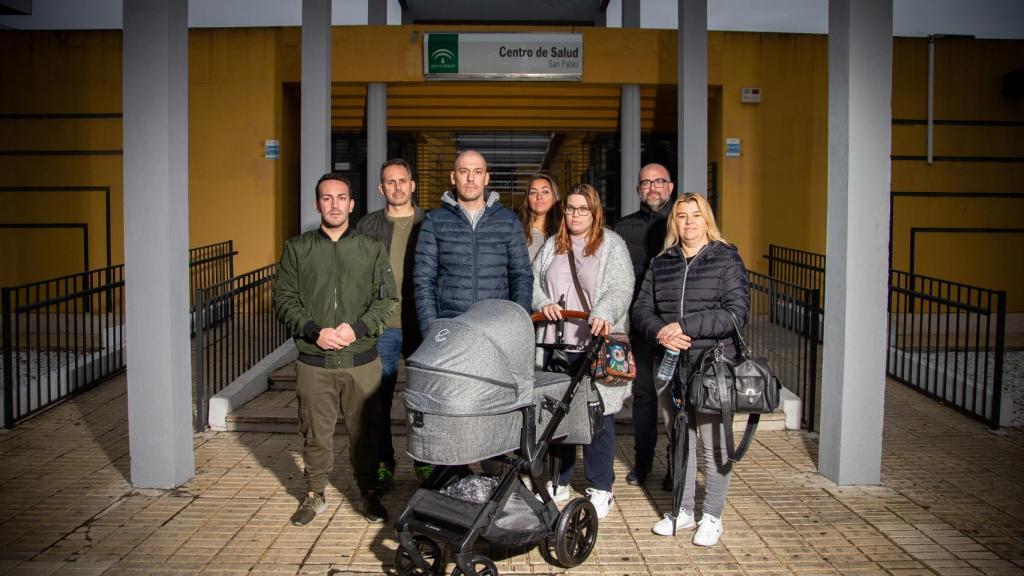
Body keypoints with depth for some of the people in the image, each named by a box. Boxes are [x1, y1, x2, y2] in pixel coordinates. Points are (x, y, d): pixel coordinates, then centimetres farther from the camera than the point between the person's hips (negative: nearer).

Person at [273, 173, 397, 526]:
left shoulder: (372, 249, 7)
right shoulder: (297, 249, 7)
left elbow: (386, 299, 2)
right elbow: (284, 299, 2)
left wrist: (358, 328, -13)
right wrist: (315, 332, -12)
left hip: (361, 360, 0)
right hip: (313, 362, 1)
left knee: (364, 431, 7)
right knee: (315, 433, 8)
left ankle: (368, 493, 23)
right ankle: (314, 495, 25)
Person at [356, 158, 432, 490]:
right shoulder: (368, 226, 6)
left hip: (422, 326, 0)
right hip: (381, 328, 0)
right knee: (379, 400, 5)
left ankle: (425, 461, 24)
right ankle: (383, 464, 20)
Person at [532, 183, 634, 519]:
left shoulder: (612, 245, 3)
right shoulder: (552, 246, 17)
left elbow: (620, 288, -9)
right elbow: (533, 283, 14)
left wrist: (604, 314, -27)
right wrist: (543, 304, -7)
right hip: (557, 343, 4)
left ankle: (600, 489, 14)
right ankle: (559, 482, 22)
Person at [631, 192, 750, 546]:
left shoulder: (727, 260, -1)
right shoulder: (661, 264, 12)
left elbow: (736, 313, -12)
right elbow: (642, 309, 9)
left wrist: (685, 325, -17)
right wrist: (661, 332, -12)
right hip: (672, 367, 4)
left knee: (714, 443, 2)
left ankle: (712, 517, 17)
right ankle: (683, 510, 27)